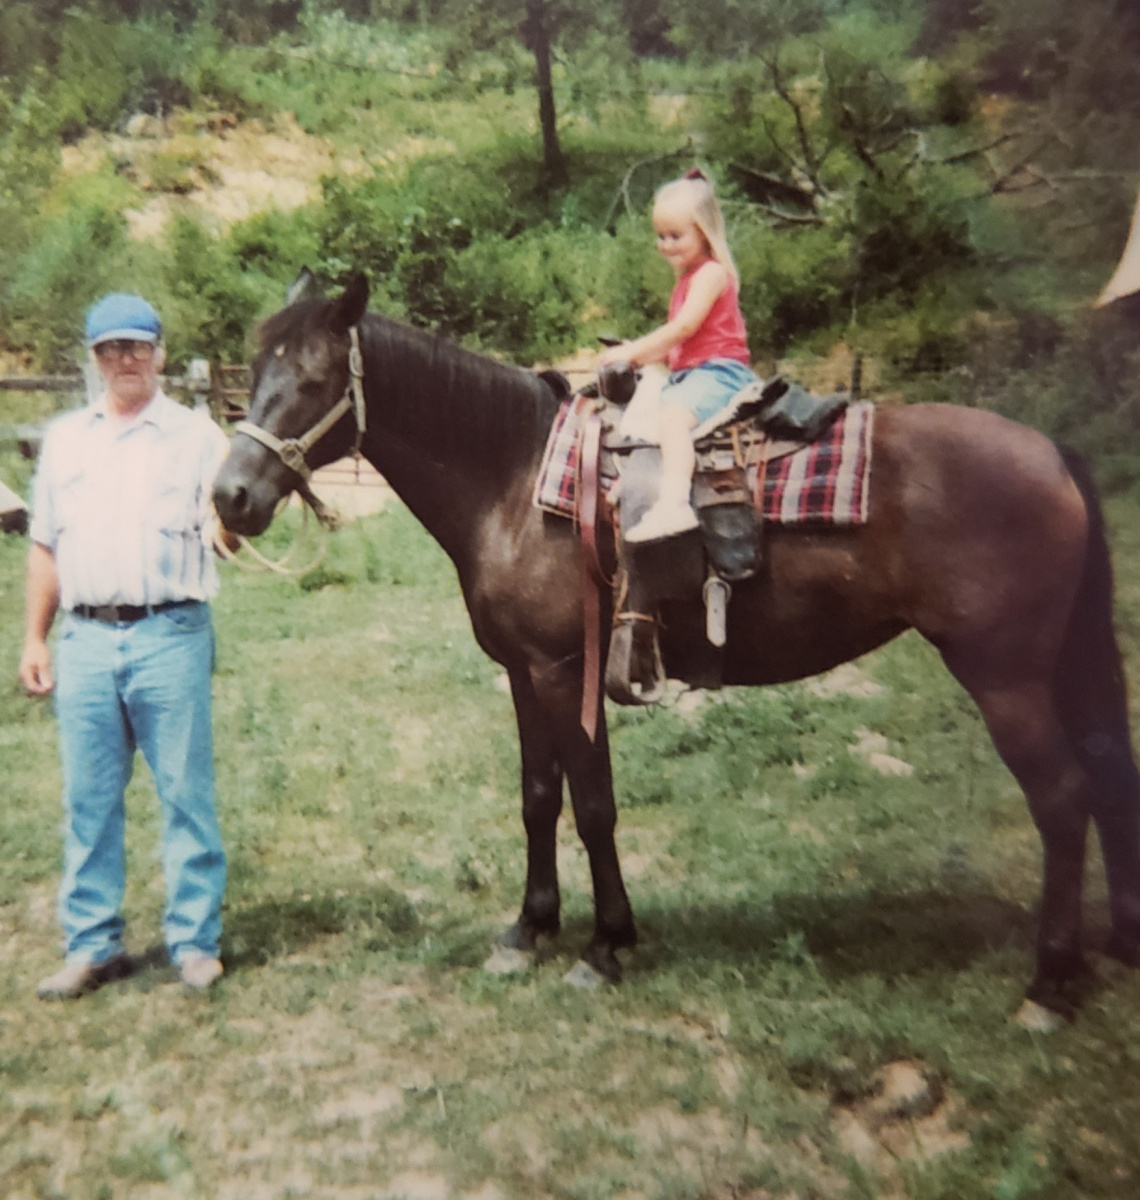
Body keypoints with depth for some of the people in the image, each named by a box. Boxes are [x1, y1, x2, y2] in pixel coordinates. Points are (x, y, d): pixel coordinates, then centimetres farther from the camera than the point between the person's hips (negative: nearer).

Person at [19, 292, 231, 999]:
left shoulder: (197, 436, 3)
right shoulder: (64, 439, 15)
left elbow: (223, 532, -5)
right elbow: (46, 547, 17)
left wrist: (232, 518, -28)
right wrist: (34, 639, 13)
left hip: (170, 637, -3)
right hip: (85, 641, 4)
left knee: (186, 794, 2)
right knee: (89, 801, 9)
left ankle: (195, 941, 14)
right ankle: (93, 946, 22)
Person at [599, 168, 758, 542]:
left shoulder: (711, 273, -7)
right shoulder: (685, 280, 22)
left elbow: (684, 327, -18)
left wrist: (633, 352, -15)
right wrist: (643, 352, 3)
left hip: (717, 371, -11)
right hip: (689, 373, 11)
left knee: (672, 416, -34)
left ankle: (673, 504, -50)